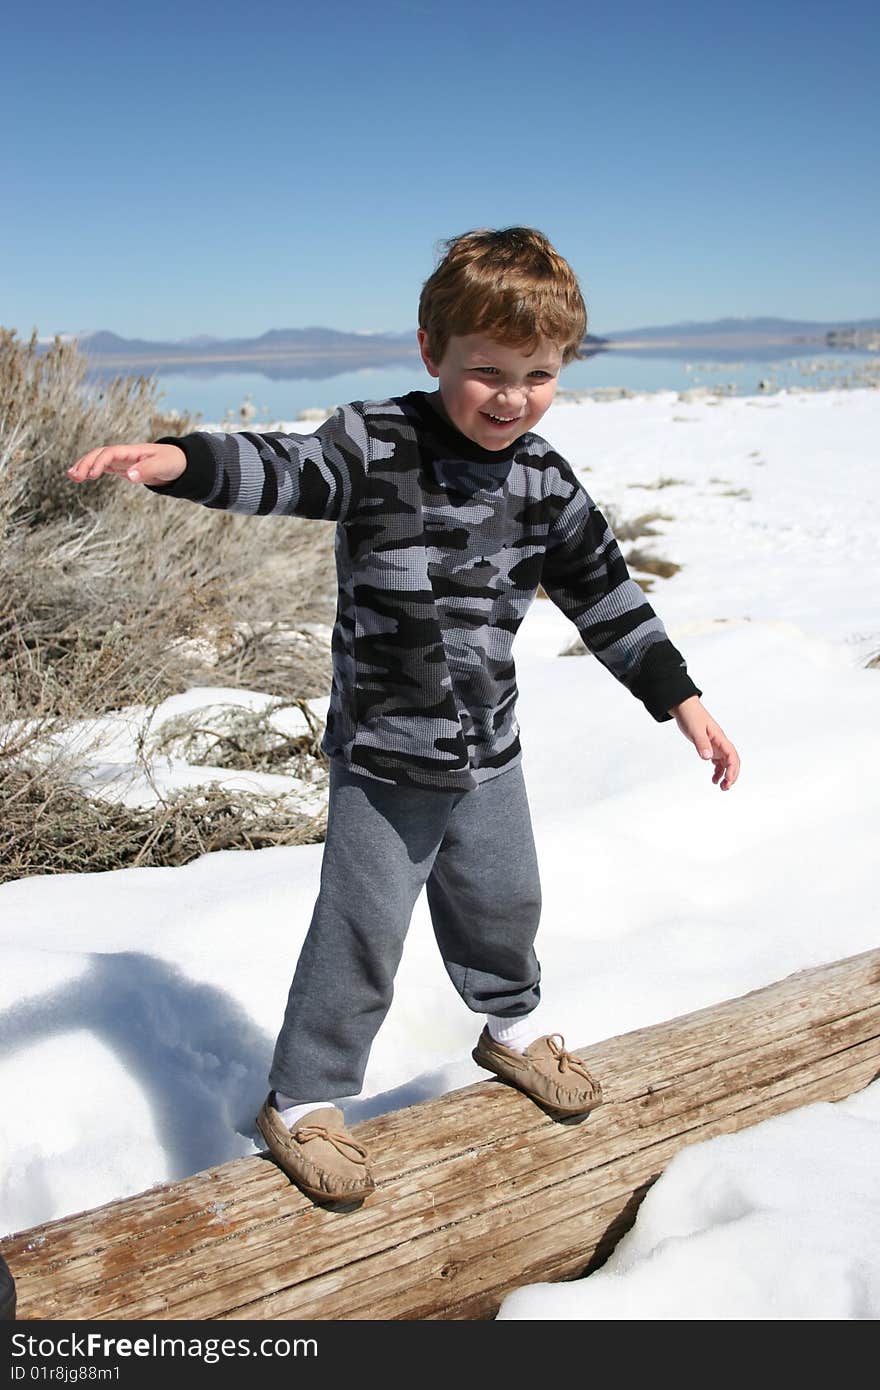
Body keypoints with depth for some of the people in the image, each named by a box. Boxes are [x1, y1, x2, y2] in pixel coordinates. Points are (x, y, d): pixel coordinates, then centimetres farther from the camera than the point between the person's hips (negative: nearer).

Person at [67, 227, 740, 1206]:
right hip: (381, 763, -4)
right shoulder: (376, 447, -14)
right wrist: (176, 459, -49)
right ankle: (301, 1100, 27)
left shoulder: (544, 483, -1)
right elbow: (280, 471, -28)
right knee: (361, 937, 5)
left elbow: (603, 593, 6)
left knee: (502, 905, 23)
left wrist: (683, 702, 7)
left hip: (488, 755, 5)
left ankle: (512, 1027, 53)